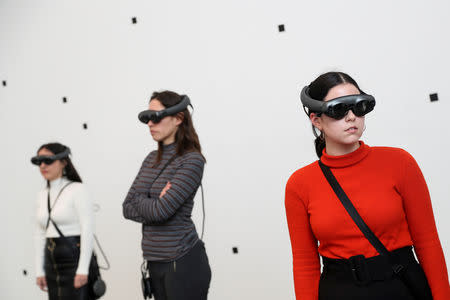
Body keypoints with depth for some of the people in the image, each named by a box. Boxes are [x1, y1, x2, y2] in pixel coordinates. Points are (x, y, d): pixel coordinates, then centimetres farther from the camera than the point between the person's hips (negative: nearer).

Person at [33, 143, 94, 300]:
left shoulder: (77, 189, -9)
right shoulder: (43, 195, 11)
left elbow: (88, 231, -14)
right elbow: (40, 235, 14)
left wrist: (83, 270, -19)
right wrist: (39, 271, 10)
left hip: (75, 260, -7)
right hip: (53, 263, 7)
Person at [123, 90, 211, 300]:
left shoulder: (192, 160, -12)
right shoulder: (152, 159, 11)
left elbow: (161, 211, -20)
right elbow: (128, 209, 5)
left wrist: (139, 200, -2)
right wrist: (153, 205, -11)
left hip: (183, 261, -7)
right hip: (155, 261, 7)